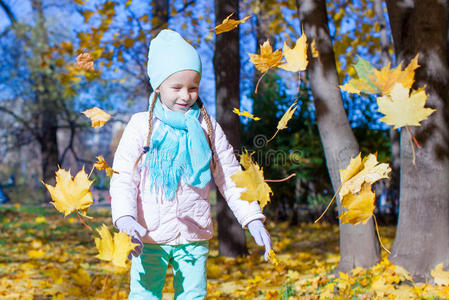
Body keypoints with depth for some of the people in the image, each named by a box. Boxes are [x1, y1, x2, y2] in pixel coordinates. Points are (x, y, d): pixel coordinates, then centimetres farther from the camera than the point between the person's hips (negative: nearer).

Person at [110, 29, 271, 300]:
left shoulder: (207, 128, 5)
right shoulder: (142, 126, -1)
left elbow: (230, 178, 8)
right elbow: (123, 178, -6)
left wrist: (253, 219, -3)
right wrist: (124, 218, -23)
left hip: (195, 236, 2)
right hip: (149, 236, -2)